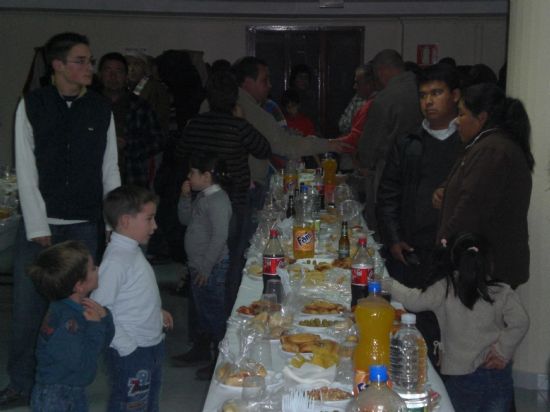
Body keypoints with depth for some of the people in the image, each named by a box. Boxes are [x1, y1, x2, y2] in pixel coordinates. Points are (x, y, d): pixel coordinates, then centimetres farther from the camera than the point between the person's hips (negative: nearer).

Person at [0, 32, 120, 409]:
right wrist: (38, 227, -8)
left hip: (85, 225, 2)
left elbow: (110, 170, 6)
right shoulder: (32, 105, -3)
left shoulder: (101, 109, 3)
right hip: (40, 223, -1)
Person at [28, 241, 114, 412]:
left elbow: (101, 344, 5)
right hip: (54, 397, -9)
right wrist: (95, 326, -21)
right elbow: (81, 362, -27)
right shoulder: (64, 319, -29)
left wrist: (104, 318, -13)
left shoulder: (82, 306, -1)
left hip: (75, 391, 9)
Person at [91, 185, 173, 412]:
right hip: (130, 353, -9)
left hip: (151, 346, 9)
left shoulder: (133, 250, 6)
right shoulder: (116, 261, -23)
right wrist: (127, 346, -23)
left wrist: (157, 313, 9)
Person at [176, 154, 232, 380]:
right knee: (202, 309, 19)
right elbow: (185, 219, 20)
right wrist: (185, 197, 4)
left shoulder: (218, 200, -19)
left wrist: (206, 267, -22)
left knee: (212, 311, -1)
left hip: (212, 267, -9)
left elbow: (219, 236, -24)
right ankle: (207, 343, 33)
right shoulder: (202, 197, 10)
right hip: (199, 265, 9)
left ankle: (219, 359, 8)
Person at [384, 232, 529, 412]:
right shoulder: (501, 293, -10)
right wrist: (502, 351, -4)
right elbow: (519, 323, -16)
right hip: (496, 372, 1)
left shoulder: (444, 290, -11)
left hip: (459, 375, -1)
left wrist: (389, 284, 13)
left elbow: (412, 300, -3)